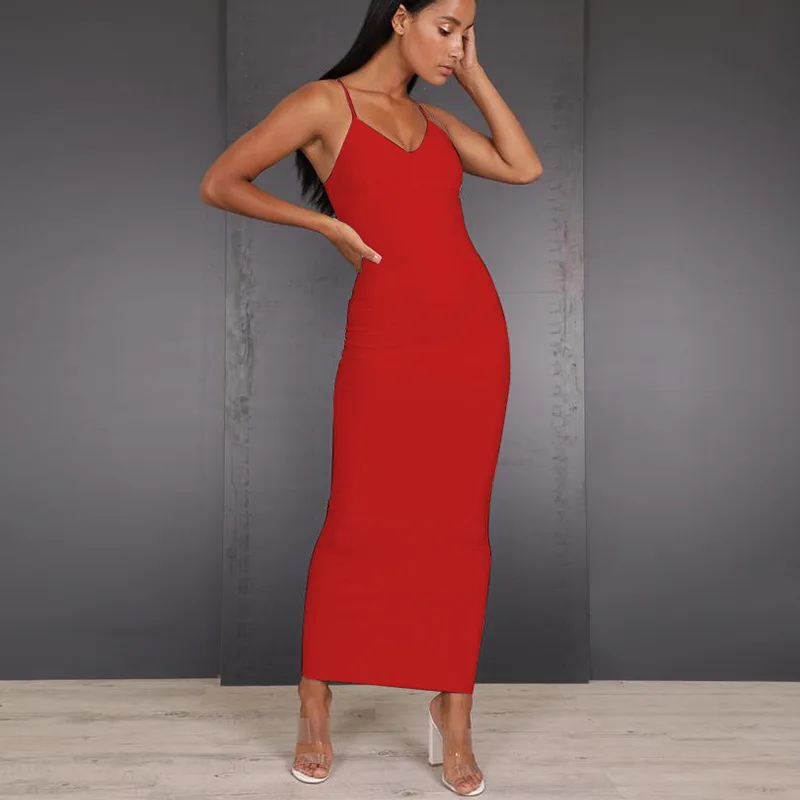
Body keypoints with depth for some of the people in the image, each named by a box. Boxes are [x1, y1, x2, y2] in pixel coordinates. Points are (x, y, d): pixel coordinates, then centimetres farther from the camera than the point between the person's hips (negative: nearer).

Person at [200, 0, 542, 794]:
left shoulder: (433, 118, 18)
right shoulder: (326, 103, 1)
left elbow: (524, 167, 8)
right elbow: (219, 183, 1)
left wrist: (473, 73, 11)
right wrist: (327, 223, -4)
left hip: (473, 332, 5)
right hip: (387, 337, -5)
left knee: (460, 525, 5)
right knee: (359, 520, -1)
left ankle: (452, 715, 17)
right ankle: (314, 707, 19)